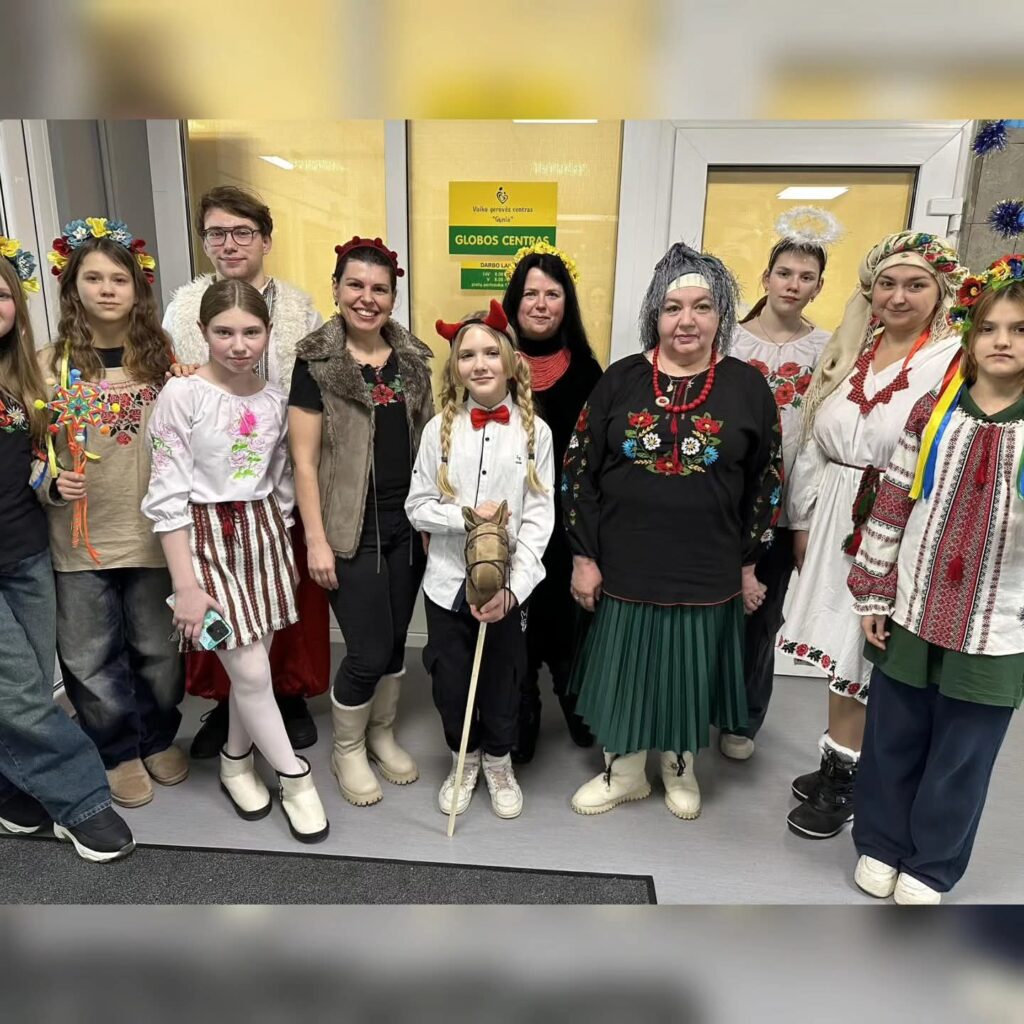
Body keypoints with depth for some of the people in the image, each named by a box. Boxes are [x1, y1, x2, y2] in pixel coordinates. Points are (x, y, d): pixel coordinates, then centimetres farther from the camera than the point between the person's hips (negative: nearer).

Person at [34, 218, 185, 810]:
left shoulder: (161, 356, 0)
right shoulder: (51, 365, -2)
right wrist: (53, 484, -17)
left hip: (153, 533, 0)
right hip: (79, 539, 0)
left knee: (159, 650, 14)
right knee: (92, 659, 12)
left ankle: (160, 739, 39)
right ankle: (119, 752, 34)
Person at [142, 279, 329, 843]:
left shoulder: (275, 398, 3)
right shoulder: (182, 394, -12)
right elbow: (167, 496, -13)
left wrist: (281, 540, 11)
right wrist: (185, 586, -14)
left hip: (264, 533, 5)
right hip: (207, 538, -4)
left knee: (253, 663, 12)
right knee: (251, 672, -2)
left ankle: (236, 760, 36)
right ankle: (295, 776, 18)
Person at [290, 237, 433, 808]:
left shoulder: (412, 359, 7)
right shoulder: (317, 363, -7)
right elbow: (304, 460, -8)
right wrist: (316, 540, -11)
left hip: (408, 524, 5)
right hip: (353, 527, -4)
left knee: (396, 639, 15)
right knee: (369, 651, 0)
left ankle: (383, 736, 38)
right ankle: (347, 750, 27)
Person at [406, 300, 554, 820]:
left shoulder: (535, 431, -5)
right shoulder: (440, 428, -2)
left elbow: (539, 519, -7)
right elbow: (417, 508, -2)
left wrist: (513, 588, -15)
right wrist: (468, 516, -19)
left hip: (508, 586, -1)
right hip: (447, 582, 1)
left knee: (502, 683, 14)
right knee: (450, 684, 13)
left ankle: (499, 761, 41)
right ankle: (464, 759, 41)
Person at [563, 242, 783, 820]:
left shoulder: (747, 387, -3)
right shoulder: (621, 379, -3)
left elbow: (766, 482, 3)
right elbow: (580, 471, -2)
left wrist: (750, 564, 4)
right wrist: (584, 556, -4)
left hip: (708, 574, 0)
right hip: (624, 567, 1)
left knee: (690, 671, 15)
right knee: (625, 669, 13)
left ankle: (680, 767, 43)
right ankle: (625, 772, 37)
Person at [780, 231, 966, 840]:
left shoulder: (955, 362, -9)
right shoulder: (850, 351, 9)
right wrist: (802, 521, 10)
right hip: (836, 520, 6)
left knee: (865, 650, 5)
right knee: (837, 641, 14)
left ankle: (846, 777, 24)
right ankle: (838, 763, 32)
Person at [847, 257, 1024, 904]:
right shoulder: (933, 413, -1)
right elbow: (892, 507, 2)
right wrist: (873, 596, 1)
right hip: (912, 614, 2)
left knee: (961, 758, 14)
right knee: (891, 743, 15)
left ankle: (932, 865, 38)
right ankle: (881, 844, 39)